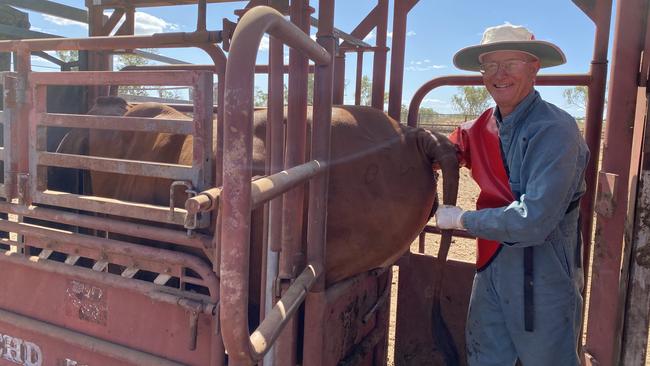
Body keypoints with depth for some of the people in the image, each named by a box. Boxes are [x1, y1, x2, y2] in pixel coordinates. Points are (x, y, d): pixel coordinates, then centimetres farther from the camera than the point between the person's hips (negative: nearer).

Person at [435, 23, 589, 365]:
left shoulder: (555, 129, -20)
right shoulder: (481, 128, 0)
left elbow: (534, 221, -27)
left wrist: (461, 219, -16)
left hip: (543, 276, -6)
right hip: (491, 267, 6)